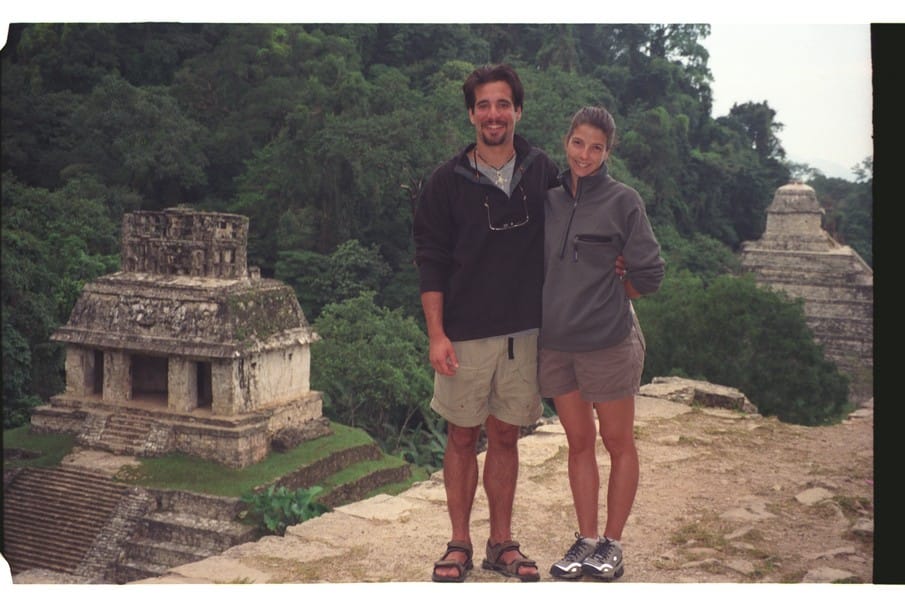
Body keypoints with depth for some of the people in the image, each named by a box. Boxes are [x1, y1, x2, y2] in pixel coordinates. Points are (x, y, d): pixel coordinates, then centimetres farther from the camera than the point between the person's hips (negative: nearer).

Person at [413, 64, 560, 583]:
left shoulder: (543, 172, 3)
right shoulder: (448, 182, -4)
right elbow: (431, 262, -4)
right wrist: (436, 335, -11)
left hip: (525, 332, 2)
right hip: (466, 335, -2)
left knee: (505, 438, 11)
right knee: (463, 438, 7)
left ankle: (502, 543, 22)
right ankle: (460, 544, 19)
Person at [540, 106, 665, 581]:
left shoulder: (623, 202, -6)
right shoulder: (550, 201, 6)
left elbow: (648, 276, -5)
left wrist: (603, 293, 1)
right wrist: (578, 294, 3)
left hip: (607, 341, -4)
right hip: (555, 342, 5)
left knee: (617, 443, 6)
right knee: (579, 443, 12)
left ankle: (612, 543, 17)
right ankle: (586, 540, 20)